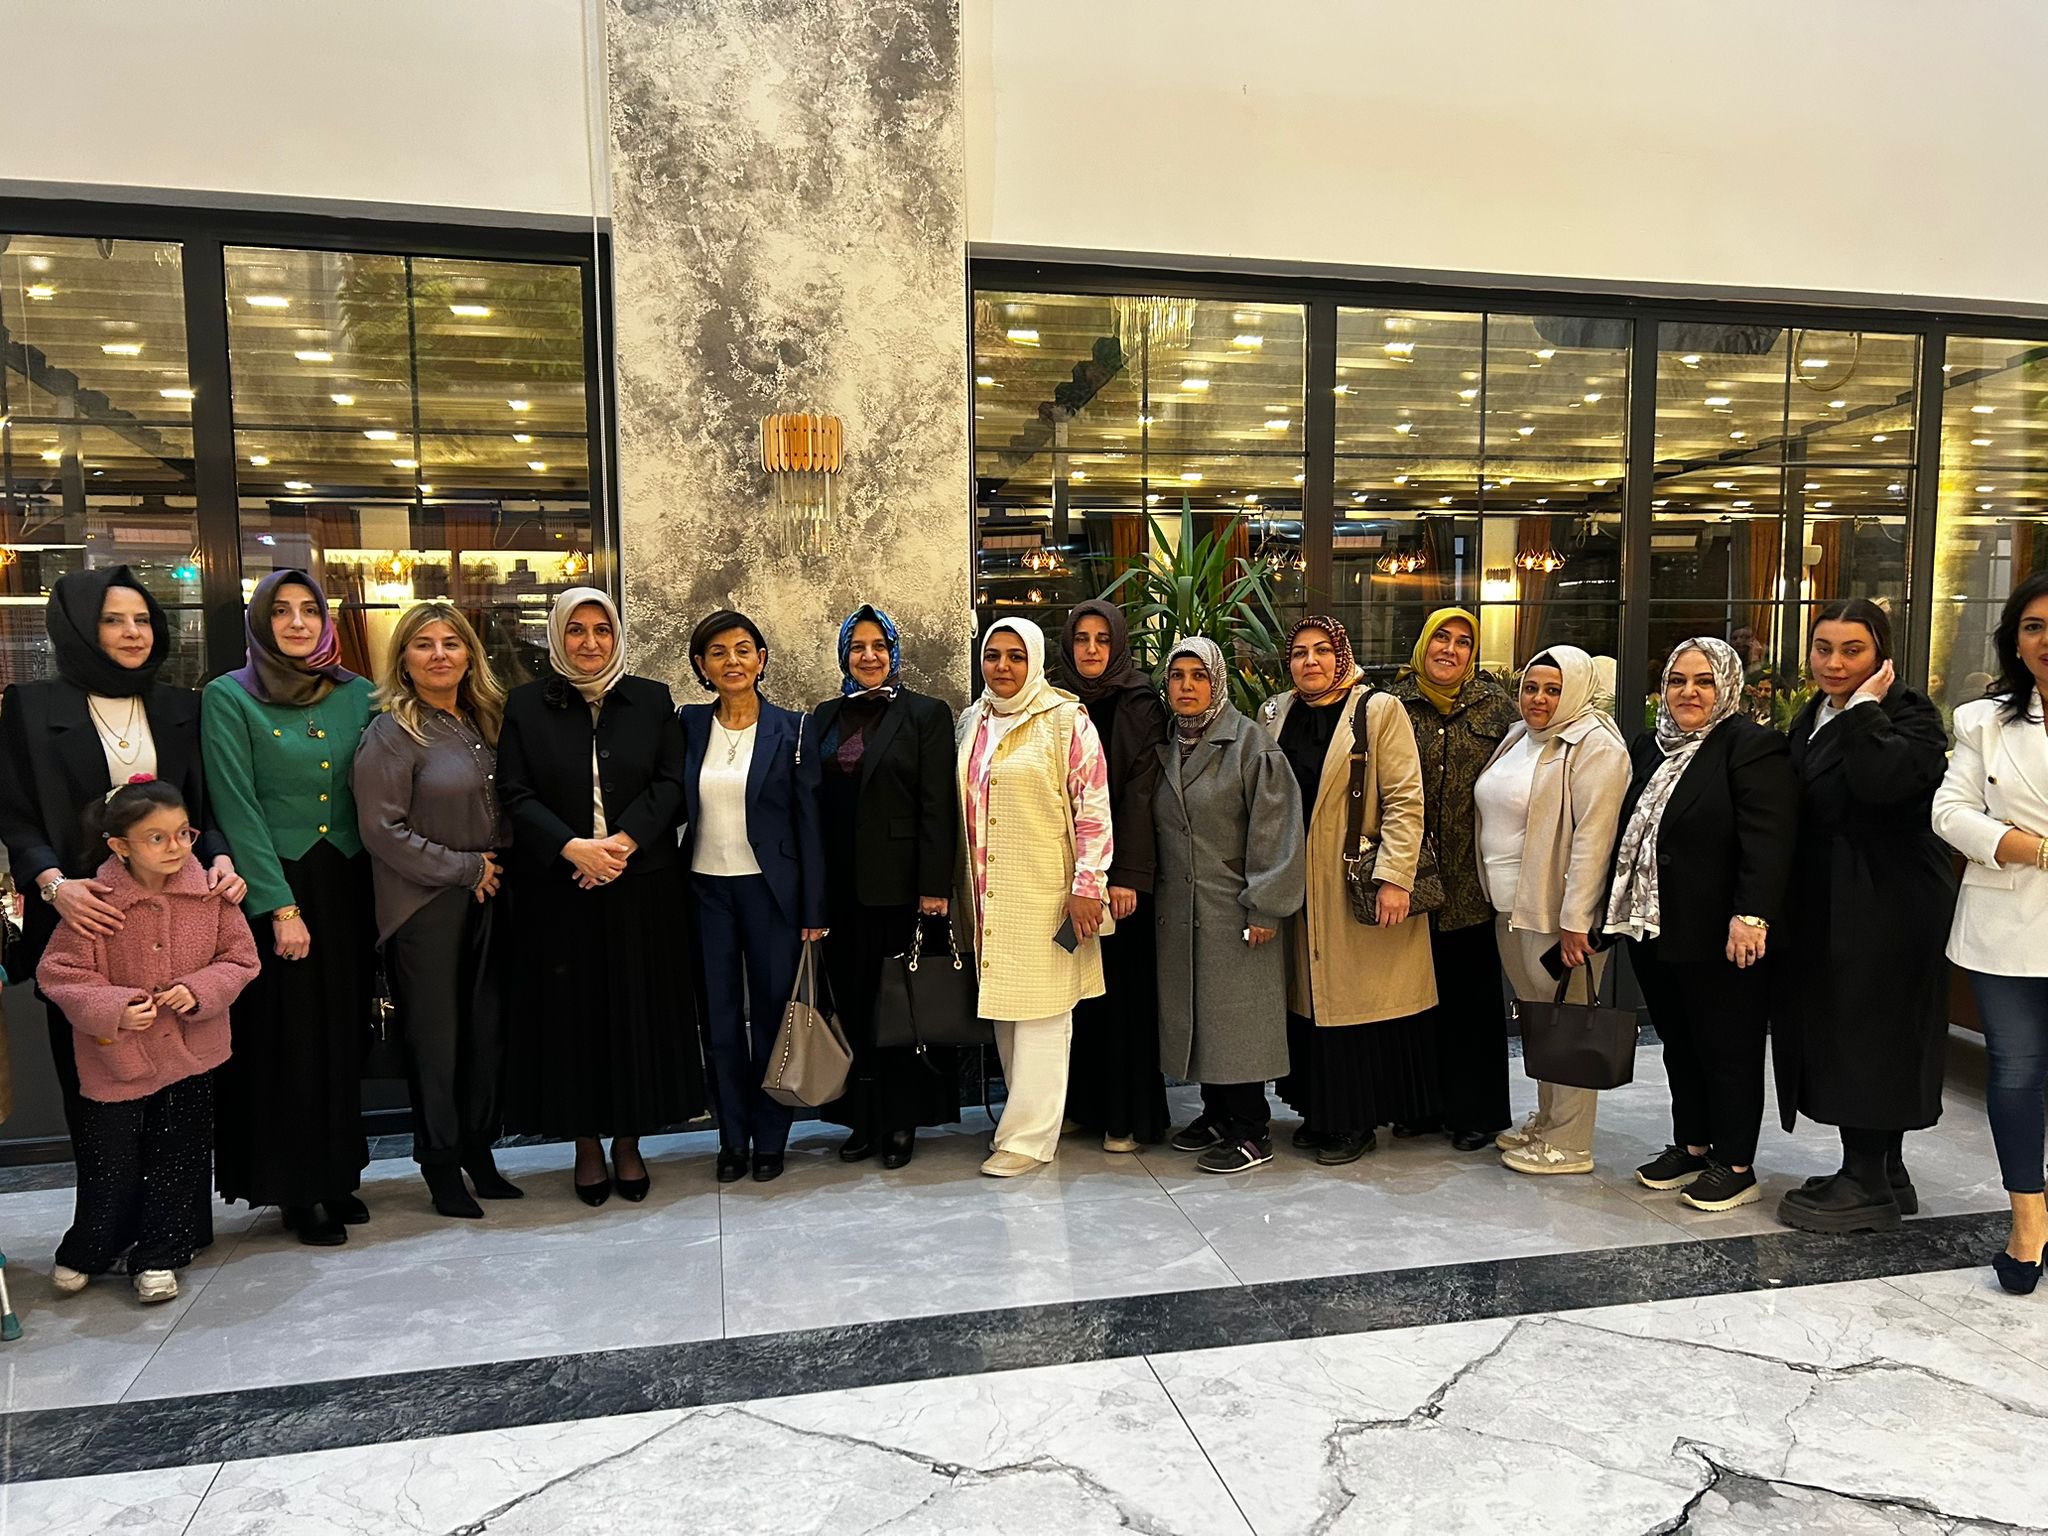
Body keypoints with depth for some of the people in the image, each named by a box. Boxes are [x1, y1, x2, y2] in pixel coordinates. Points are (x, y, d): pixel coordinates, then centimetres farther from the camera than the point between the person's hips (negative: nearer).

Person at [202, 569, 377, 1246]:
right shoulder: (228, 697, -4)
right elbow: (238, 808, -9)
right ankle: (294, 1190, 17)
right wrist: (281, 906, -14)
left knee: (342, 1034, 10)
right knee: (285, 1041, 4)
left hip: (348, 885, 4)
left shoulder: (357, 695, 7)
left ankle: (337, 1174, 24)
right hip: (271, 888, -3)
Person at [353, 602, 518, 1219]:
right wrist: (464, 868, -12)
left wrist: (500, 864, 3)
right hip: (425, 909, -6)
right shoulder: (392, 731, -9)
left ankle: (478, 1153, 25)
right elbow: (381, 828, -14)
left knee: (487, 1029, 10)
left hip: (486, 902, 6)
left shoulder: (481, 722, 10)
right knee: (435, 1037, 4)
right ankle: (441, 1166, 19)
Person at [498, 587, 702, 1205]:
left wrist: (623, 842, -14)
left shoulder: (652, 700, 7)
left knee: (638, 1010, 4)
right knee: (570, 1013, 4)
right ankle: (586, 1144, 18)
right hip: (556, 890, 0)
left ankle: (628, 1141, 18)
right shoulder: (526, 704, 5)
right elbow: (515, 794, -2)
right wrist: (573, 847, -16)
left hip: (642, 885, 1)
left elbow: (670, 784, 1)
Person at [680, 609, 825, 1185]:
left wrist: (813, 910, -6)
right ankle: (732, 1138, 21)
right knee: (719, 1017, 8)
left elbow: (808, 822, -3)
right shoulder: (687, 726, 4)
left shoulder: (790, 729, -2)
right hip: (706, 889, 2)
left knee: (772, 1013, 5)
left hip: (770, 889, -2)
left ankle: (770, 1138, 19)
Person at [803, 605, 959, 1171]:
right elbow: (810, 803, 10)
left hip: (898, 883, -4)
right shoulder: (823, 718, 12)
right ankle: (863, 1118, 19)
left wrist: (934, 886, -13)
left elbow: (938, 807, -7)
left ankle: (903, 1119, 16)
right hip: (839, 884, 4)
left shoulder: (926, 714, -1)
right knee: (852, 1000, 7)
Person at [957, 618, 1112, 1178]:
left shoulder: (1066, 719, -6)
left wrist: (1088, 886, -14)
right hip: (989, 895, 6)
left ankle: (1029, 1136, 5)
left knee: (1040, 1011, -2)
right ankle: (1027, 1114, 23)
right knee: (1003, 1008, 10)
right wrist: (963, 888, 17)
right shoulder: (970, 723, 12)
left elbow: (1094, 806, -9)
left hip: (1046, 892, -6)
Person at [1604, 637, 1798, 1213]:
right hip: (1654, 930, 8)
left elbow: (1767, 838, -20)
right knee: (1679, 1045, 17)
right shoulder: (1651, 747, 13)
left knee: (1728, 1050, 5)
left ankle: (1735, 1166, 18)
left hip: (1720, 938, -7)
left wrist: (1752, 916, -27)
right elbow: (1631, 830, 20)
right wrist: (1618, 908, 18)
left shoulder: (1752, 746, -11)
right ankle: (1691, 1145, 31)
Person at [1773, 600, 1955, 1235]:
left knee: (1865, 1036, -3)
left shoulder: (1909, 714, -11)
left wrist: (1865, 707, -20)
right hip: (1825, 908, 8)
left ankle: (1868, 1186, 8)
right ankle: (1884, 1172, 27)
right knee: (1839, 1034, 14)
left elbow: (1883, 780, -32)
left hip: (1886, 908, -8)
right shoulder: (1809, 721, 14)